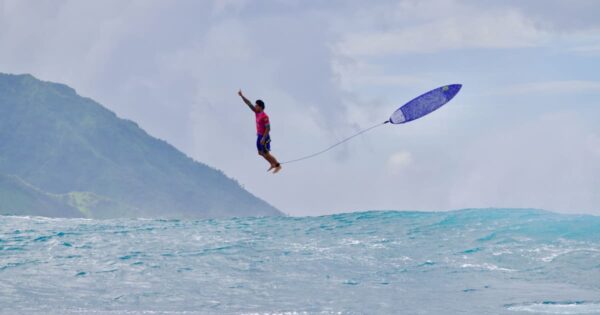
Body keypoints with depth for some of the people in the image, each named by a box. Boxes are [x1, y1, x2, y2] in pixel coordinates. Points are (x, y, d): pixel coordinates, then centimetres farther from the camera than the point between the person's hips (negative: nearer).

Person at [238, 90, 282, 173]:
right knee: (260, 153, 18)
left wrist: (263, 138, -25)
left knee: (266, 154, 1)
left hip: (264, 137, -9)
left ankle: (278, 166, 14)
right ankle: (273, 164, 32)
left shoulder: (264, 117, -26)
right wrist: (242, 96, -7)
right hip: (259, 136, 9)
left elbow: (268, 128, -25)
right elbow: (249, 104, -1)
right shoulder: (257, 112, -2)